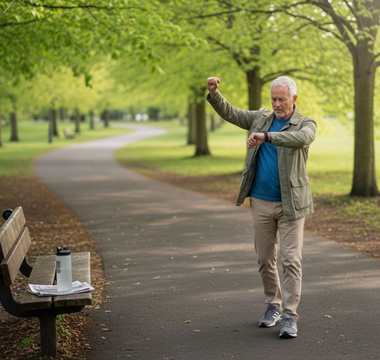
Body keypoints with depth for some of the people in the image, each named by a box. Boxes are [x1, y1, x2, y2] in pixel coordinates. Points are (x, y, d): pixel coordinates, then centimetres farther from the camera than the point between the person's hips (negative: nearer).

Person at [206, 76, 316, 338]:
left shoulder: (306, 124, -4)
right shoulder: (261, 117, 9)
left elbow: (302, 138, -28)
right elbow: (229, 113, 9)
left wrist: (266, 136, -37)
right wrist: (214, 93, -10)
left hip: (291, 204, -4)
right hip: (261, 202, 4)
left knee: (291, 260, -6)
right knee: (265, 259, 11)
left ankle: (290, 315, -2)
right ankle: (273, 305, 27)